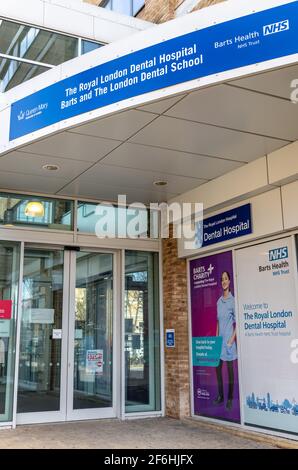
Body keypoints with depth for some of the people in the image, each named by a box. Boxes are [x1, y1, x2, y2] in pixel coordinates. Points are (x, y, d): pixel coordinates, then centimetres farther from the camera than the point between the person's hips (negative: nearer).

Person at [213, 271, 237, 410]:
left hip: (229, 339, -6)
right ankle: (220, 395, 22)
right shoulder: (219, 301, 10)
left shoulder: (233, 300, -10)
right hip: (220, 339, 6)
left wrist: (231, 340, -13)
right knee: (217, 367, 10)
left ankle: (230, 399, 10)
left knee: (230, 369, 2)